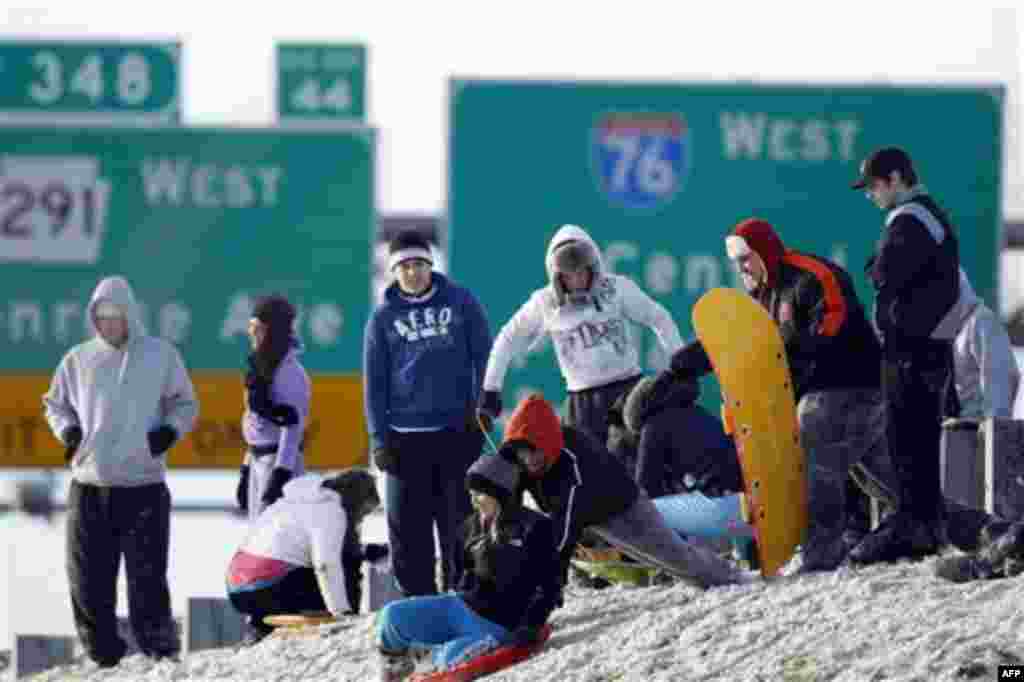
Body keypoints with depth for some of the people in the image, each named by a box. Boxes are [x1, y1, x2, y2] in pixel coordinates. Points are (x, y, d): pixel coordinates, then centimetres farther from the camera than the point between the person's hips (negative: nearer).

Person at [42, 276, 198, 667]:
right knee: (88, 576, 3)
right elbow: (55, 404, 18)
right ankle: (102, 654, 13)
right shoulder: (78, 359, 7)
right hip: (89, 486, 2)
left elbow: (185, 404, 11)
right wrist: (67, 430, -2)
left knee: (147, 576, -4)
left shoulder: (161, 355, 3)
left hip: (144, 485, -2)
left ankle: (160, 650, 4)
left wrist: (170, 431, -8)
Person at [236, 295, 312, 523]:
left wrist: (281, 472, -24)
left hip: (281, 461, -10)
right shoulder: (262, 368, 13)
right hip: (259, 460, 10)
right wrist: (246, 470, 19)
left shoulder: (290, 372, -15)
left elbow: (292, 427, -19)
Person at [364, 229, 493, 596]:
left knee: (459, 521, 2)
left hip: (458, 430, -1)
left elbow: (483, 356, 6)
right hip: (406, 435, 1)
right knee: (407, 525, 0)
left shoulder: (460, 302, 4)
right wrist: (379, 438, 0)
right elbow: (374, 382, 6)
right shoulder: (384, 317, 6)